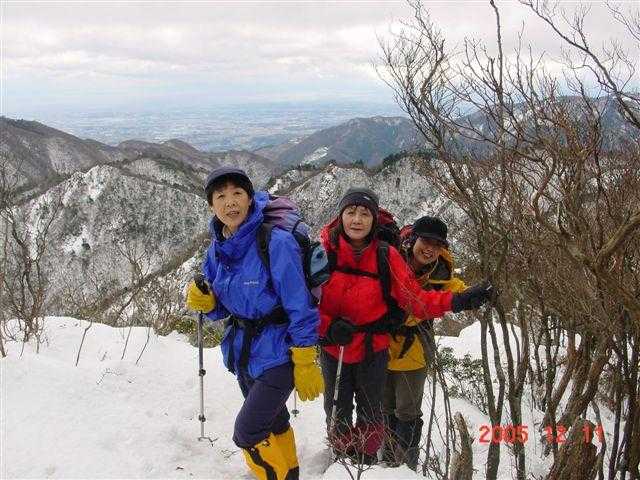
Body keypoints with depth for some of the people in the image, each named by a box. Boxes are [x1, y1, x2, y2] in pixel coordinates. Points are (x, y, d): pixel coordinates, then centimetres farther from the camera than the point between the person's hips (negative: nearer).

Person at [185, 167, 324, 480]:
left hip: (277, 352, -6)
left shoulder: (276, 242, -21)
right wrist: (203, 301, -13)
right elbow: (221, 308, 10)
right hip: (241, 352, 7)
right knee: (274, 425, 22)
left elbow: (299, 306, -18)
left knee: (247, 434, -6)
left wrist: (305, 364, -16)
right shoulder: (217, 249, 0)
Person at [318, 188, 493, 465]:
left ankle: (367, 459, 41)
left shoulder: (386, 256, -12)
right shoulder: (324, 250, -15)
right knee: (337, 410, 17)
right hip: (333, 348, 0)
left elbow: (414, 298, -12)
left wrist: (456, 302, -24)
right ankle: (341, 458, 42)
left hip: (372, 348, 0)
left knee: (370, 411, 16)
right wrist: (328, 327, -26)